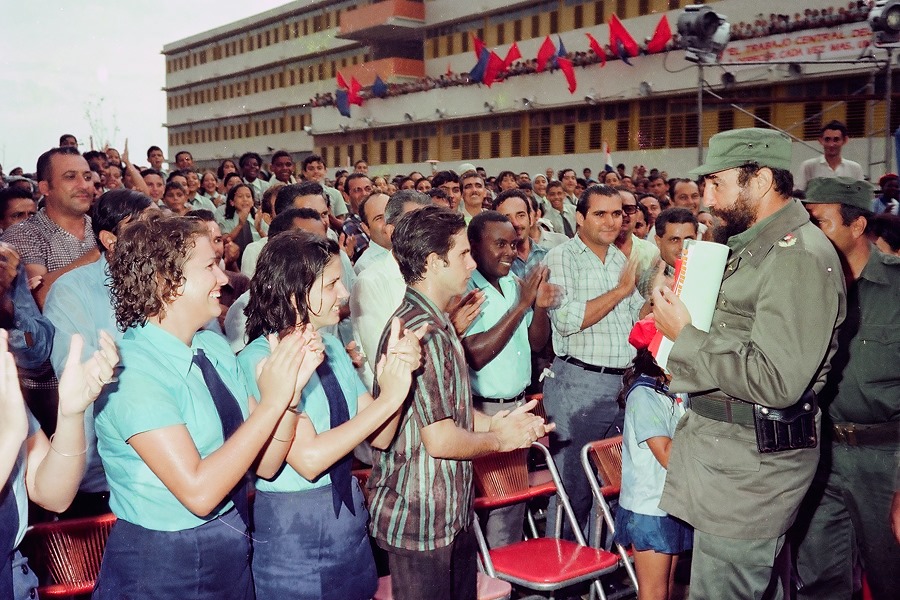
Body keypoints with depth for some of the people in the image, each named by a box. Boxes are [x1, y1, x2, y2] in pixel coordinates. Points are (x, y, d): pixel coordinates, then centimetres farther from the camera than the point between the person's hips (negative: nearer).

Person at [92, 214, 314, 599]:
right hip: (163, 569, -6)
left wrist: (292, 388, -15)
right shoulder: (132, 372, -21)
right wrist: (271, 401, -25)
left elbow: (264, 464, -1)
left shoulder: (215, 347, -1)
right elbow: (198, 492, -26)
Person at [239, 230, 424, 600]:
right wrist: (387, 399, -23)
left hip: (349, 511, 7)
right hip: (293, 527, -7)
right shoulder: (260, 360, -16)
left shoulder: (331, 348, 5)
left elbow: (379, 437, 2)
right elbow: (308, 459, -24)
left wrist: (398, 371, -14)